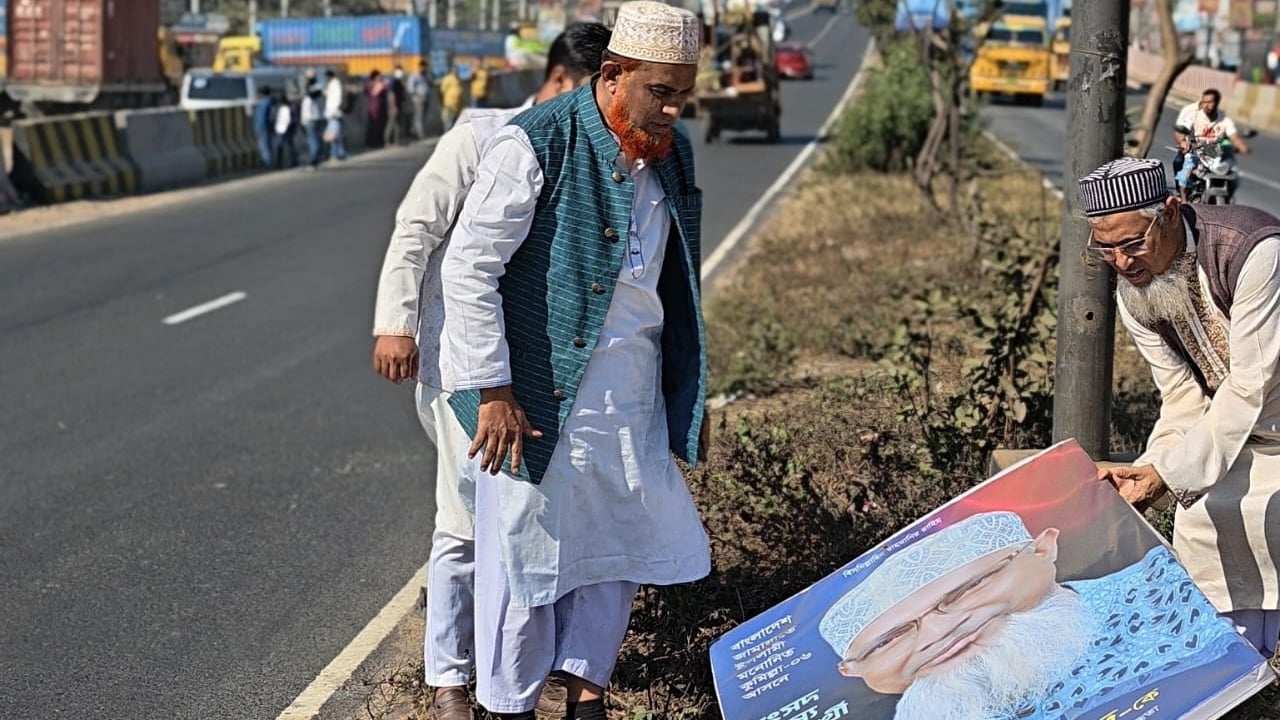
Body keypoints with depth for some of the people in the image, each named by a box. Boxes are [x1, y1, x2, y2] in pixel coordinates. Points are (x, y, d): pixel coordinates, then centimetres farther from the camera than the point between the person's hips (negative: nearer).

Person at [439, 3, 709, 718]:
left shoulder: (672, 156, 7)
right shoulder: (537, 145, -15)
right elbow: (468, 267, -15)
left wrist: (691, 389, 19)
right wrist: (492, 390, -17)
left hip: (634, 401, 7)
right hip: (543, 396, -6)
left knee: (620, 546, 13)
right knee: (527, 549, 4)